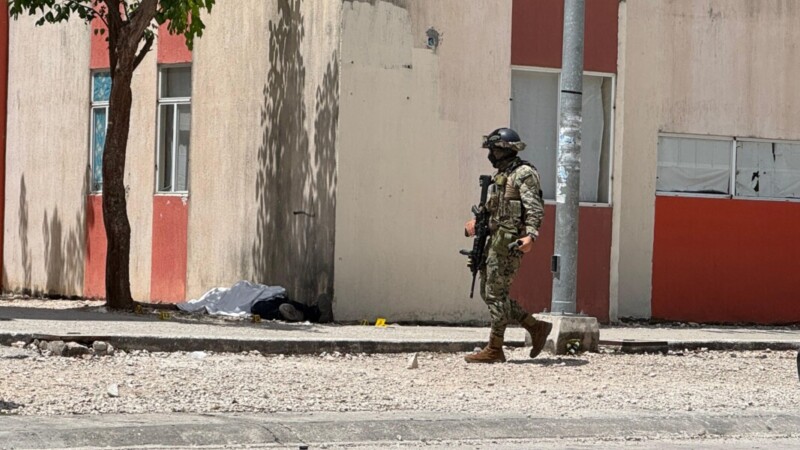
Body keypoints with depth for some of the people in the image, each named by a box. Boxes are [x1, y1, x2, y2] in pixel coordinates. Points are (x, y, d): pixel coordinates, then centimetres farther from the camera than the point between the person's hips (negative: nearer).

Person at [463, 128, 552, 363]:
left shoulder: (524, 174, -9)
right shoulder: (500, 175, 20)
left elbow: (535, 208, -18)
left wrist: (531, 235, -32)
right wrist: (476, 223, 10)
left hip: (509, 241, -10)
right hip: (495, 239, 10)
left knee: (496, 293, -8)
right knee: (489, 293, 9)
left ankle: (494, 350, -3)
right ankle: (536, 327, 14)